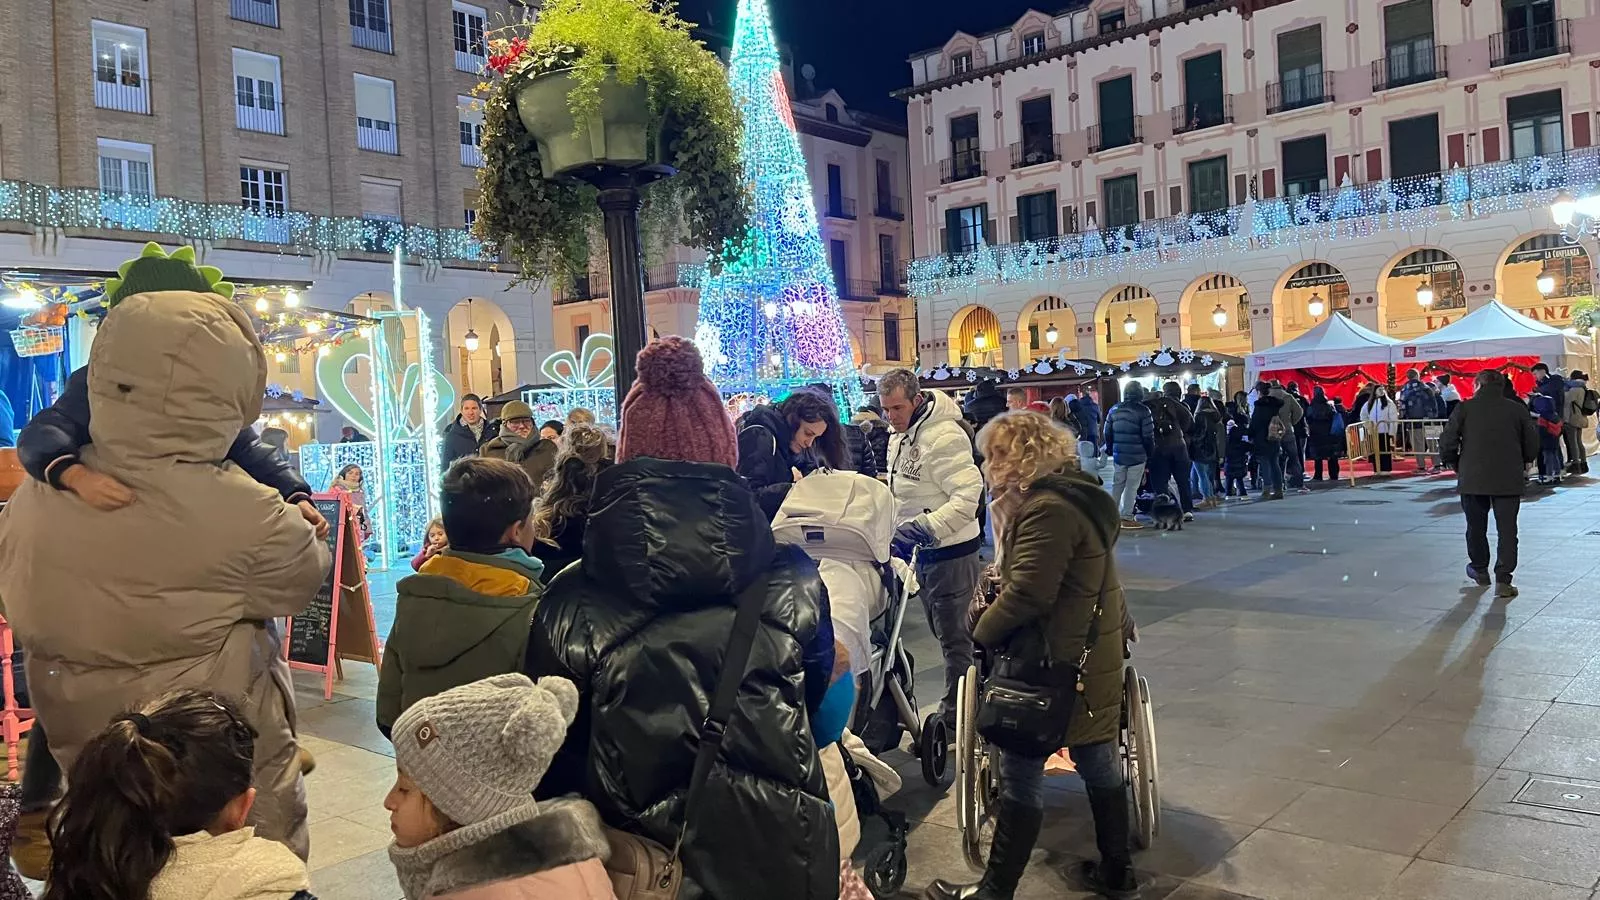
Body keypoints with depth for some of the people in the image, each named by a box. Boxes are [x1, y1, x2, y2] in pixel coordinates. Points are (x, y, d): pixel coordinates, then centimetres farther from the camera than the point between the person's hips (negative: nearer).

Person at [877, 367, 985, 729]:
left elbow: (968, 495, -29)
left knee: (954, 636, 2)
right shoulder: (900, 435, 8)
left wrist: (923, 529, -34)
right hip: (924, 551, 10)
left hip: (951, 553, -10)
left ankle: (955, 717, 14)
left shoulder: (944, 436, -22)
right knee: (942, 631, 20)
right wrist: (901, 534, 14)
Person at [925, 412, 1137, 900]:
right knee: (1097, 760, 18)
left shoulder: (1047, 509, -21)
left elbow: (1026, 594, -25)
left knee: (1021, 777, 0)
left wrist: (982, 632, -11)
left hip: (1052, 663, -10)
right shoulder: (1078, 494, 10)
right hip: (1093, 655, 10)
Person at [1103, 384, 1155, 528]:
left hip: (1119, 455, 5)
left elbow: (1107, 433, 11)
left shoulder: (1114, 410, 7)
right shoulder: (1143, 411, -10)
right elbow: (1148, 436, -10)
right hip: (1137, 456, -5)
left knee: (1117, 484, 14)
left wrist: (1110, 450, 21)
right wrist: (1150, 454, 1)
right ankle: (1127, 517, -2)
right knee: (1132, 486, -2)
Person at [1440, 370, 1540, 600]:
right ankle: (1503, 580, 0)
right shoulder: (1517, 409, 0)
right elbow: (1532, 445, 5)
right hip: (1509, 480, 0)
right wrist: (1522, 466, 23)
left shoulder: (1464, 408, -4)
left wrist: (1457, 466, 10)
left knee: (1476, 527, 17)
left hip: (1472, 479, 0)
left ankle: (1480, 570, 32)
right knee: (1507, 530, 5)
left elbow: (1446, 445, -7)